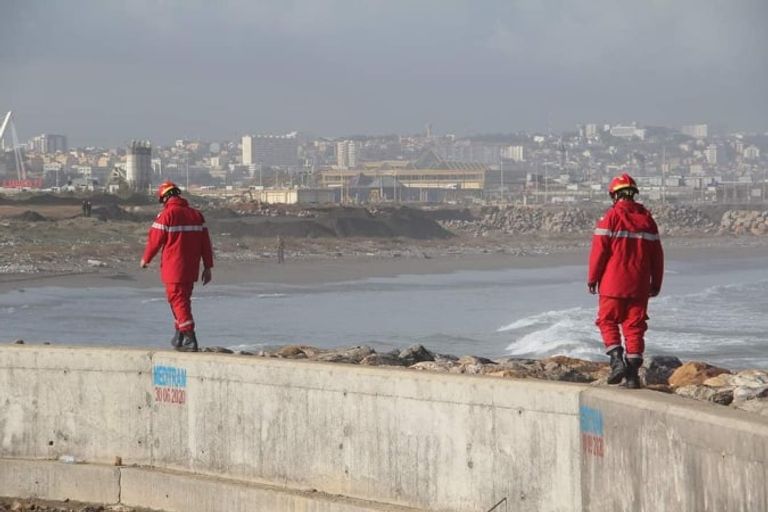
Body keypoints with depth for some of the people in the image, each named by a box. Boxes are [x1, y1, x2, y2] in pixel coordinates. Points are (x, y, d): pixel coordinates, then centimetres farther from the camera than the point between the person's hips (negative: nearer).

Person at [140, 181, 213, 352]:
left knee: (178, 301, -3)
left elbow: (155, 240, -7)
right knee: (183, 299, 19)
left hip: (173, 269, -6)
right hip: (191, 269, 6)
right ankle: (179, 337, 27)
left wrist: (145, 259, 10)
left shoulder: (166, 215, -12)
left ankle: (190, 339, -12)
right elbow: (205, 243, 8)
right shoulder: (196, 214, 7)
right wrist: (208, 267, 13)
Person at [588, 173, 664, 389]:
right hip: (639, 285, 4)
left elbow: (599, 250, -9)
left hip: (613, 283, -4)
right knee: (635, 326, 6)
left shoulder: (610, 217, -7)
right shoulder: (647, 219, 6)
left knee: (608, 320, 9)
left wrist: (592, 278, 1)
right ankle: (633, 373, 3)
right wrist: (656, 283, 19)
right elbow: (657, 255, 10)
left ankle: (617, 360, -9)